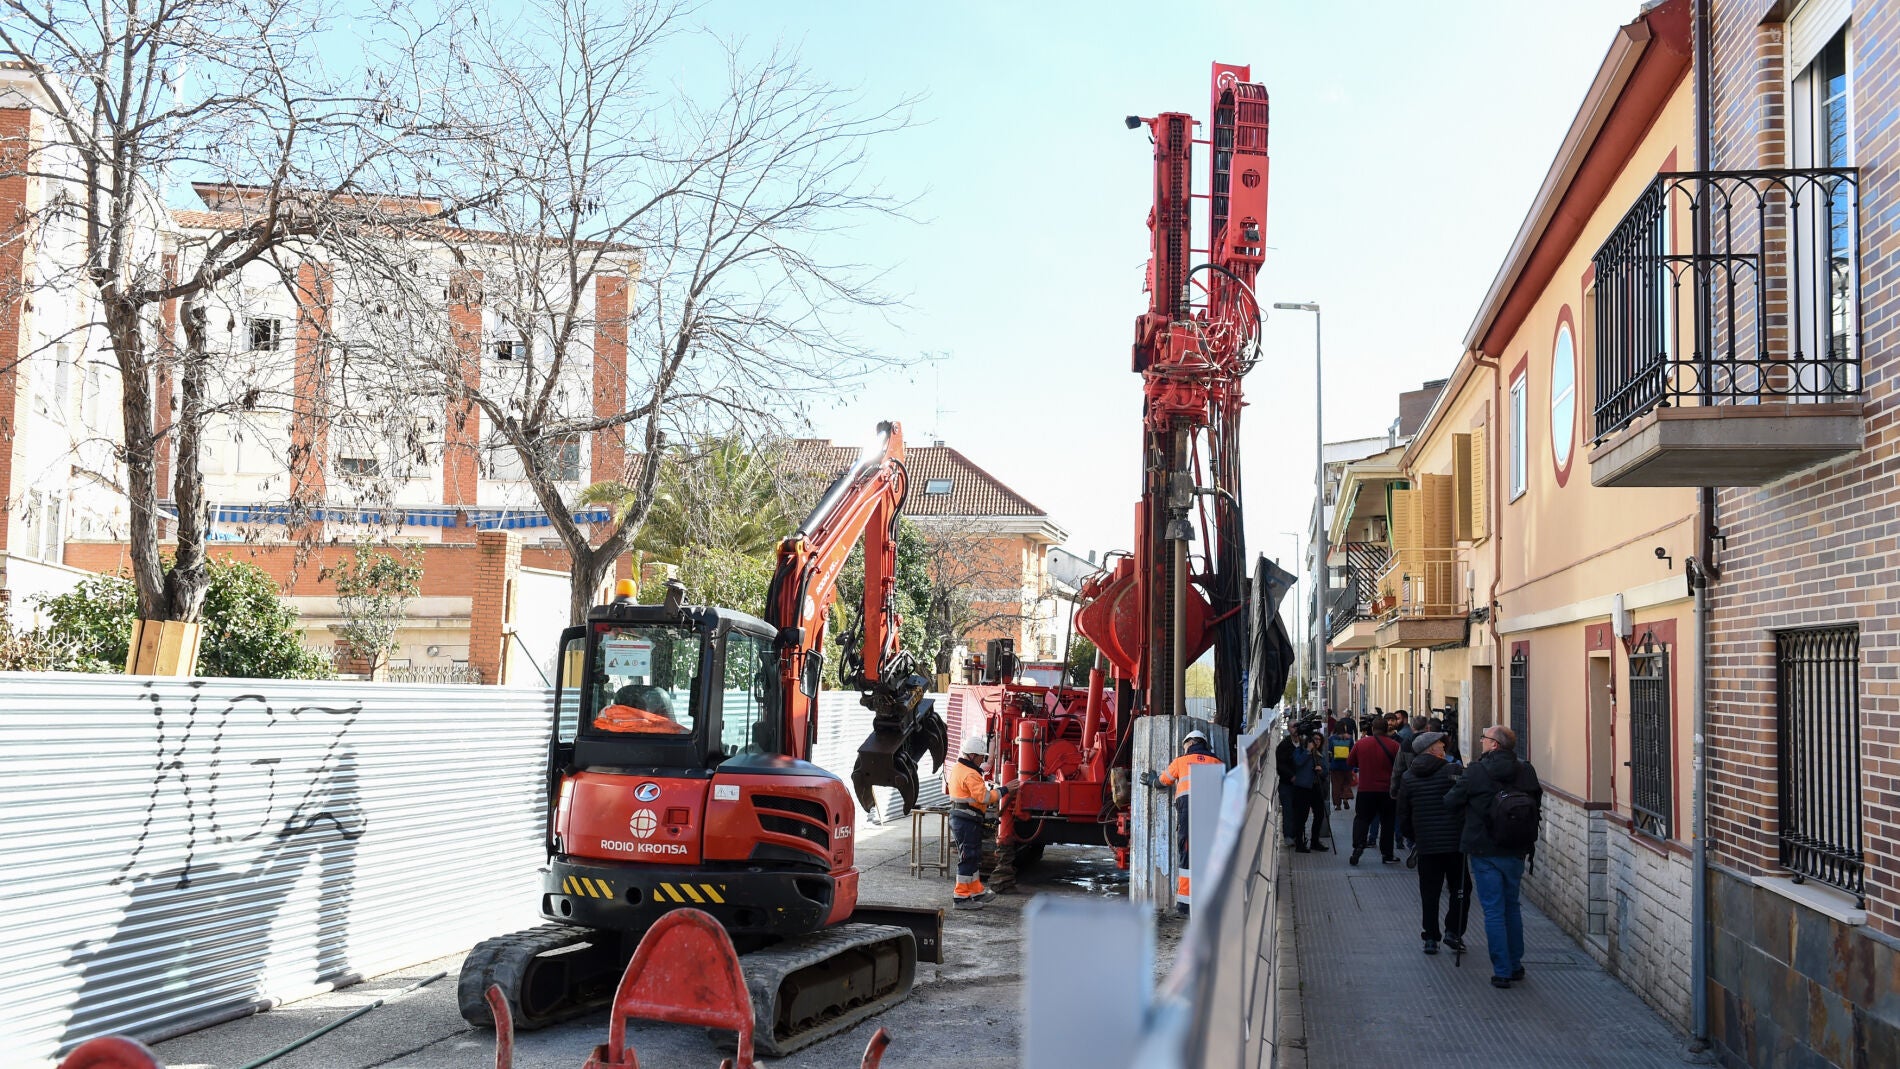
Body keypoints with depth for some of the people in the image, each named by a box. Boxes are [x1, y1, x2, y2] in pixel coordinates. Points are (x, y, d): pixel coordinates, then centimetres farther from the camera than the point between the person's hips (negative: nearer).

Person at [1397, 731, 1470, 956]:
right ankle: (1453, 931, 3)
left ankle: (1430, 938, 9)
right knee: (1460, 889, 10)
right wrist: (1467, 833, 5)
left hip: (1425, 845, 3)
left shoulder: (1408, 778, 5)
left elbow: (1403, 815, 8)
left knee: (1429, 893, 9)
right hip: (1454, 842, -3)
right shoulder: (1451, 771, -8)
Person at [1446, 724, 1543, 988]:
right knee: (1512, 907, 18)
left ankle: (1502, 971, 2)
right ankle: (1516, 965, 25)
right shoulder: (1526, 771, -1)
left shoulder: (1477, 772, -13)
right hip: (1516, 850, 4)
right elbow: (1536, 804, 8)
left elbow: (1451, 802, -6)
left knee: (1493, 910, 1)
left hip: (1485, 851, -4)